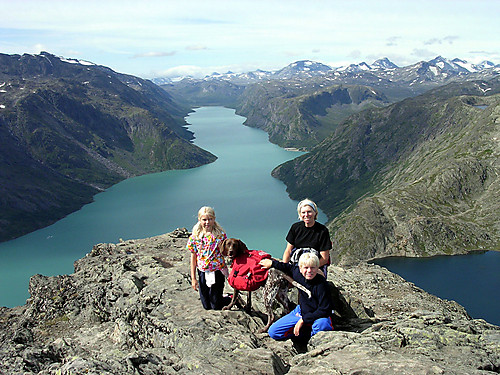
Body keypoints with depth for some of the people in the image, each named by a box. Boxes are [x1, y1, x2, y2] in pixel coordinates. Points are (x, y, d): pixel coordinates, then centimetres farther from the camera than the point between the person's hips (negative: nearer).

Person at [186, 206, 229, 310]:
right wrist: (193, 278, 1)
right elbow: (193, 258, 1)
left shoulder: (220, 234, -8)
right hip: (202, 272, 2)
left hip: (218, 271, -2)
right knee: (207, 306, 11)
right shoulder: (195, 237, -5)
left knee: (216, 306, 3)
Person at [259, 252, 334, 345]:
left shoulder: (321, 285, -27)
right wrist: (272, 263, 20)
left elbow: (324, 310, -28)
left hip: (318, 316, -6)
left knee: (321, 325, -44)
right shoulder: (298, 273, -11)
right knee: (273, 332, -6)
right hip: (301, 312, 6)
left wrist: (303, 320, -27)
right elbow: (290, 267, 14)